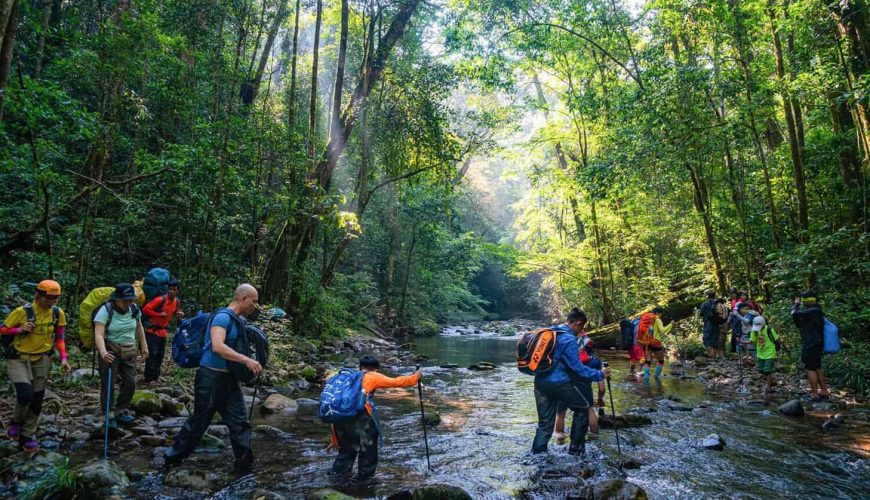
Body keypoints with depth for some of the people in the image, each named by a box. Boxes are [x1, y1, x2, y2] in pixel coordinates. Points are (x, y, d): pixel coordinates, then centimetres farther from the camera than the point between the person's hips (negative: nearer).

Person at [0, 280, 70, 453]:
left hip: (41, 359, 3)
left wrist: (63, 358, -5)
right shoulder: (22, 311, -16)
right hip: (18, 359, -3)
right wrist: (20, 329, -23)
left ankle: (27, 436, 22)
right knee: (25, 393, -18)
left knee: (37, 399, 6)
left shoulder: (58, 313, -6)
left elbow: (59, 338, 4)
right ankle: (16, 422, 14)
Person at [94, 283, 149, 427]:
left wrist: (144, 346, 13)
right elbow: (99, 334, -28)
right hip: (110, 350, -5)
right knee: (108, 383, -2)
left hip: (129, 350, 5)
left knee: (130, 382, 7)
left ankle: (122, 410, 24)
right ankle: (109, 413, 14)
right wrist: (103, 352, -44)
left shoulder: (134, 308, -3)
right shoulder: (105, 310, -18)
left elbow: (139, 327, 12)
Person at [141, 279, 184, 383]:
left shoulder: (176, 301, 0)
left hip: (162, 330, 7)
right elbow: (145, 309, -22)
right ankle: (148, 378, 2)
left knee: (160, 355, 12)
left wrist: (178, 314, -4)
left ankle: (155, 376, 25)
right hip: (152, 330, -7)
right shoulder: (160, 300, -22)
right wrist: (160, 314, -26)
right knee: (152, 353, -9)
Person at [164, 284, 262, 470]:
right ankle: (173, 457, 25)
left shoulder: (236, 321, 11)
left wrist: (249, 364, 10)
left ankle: (244, 460, 13)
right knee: (199, 421, 6)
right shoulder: (223, 317, -18)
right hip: (211, 376, -8)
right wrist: (247, 361, -30)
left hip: (228, 377, 8)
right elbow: (217, 347, -31)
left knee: (239, 420, 6)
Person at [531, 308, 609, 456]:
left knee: (545, 422, 14)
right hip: (559, 383, -7)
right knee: (583, 408, 16)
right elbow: (577, 367, -15)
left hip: (540, 381, 7)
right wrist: (599, 375, -7)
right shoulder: (569, 339, -14)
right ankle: (576, 447, 21)